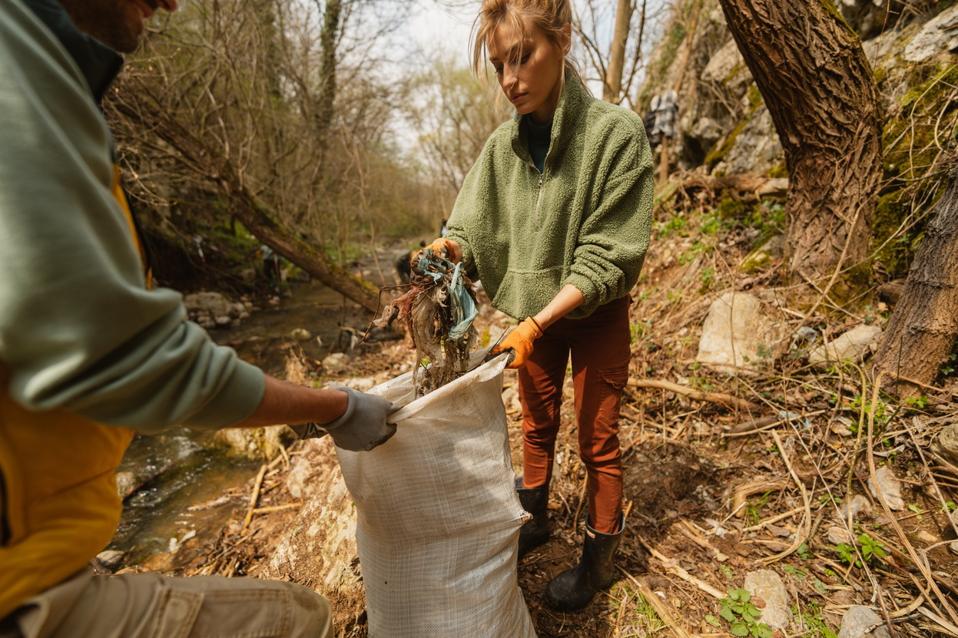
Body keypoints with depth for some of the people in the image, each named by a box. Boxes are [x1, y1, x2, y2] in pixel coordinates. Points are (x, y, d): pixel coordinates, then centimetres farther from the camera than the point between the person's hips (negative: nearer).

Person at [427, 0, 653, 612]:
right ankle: (535, 518, 43)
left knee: (597, 440, 10)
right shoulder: (503, 144, -5)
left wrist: (536, 323, -29)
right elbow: (473, 229, -5)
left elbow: (606, 257, -22)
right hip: (535, 315, 5)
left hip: (596, 316, -4)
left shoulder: (616, 133, -19)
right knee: (537, 424, 19)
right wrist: (446, 249, -28)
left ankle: (599, 556, 33)